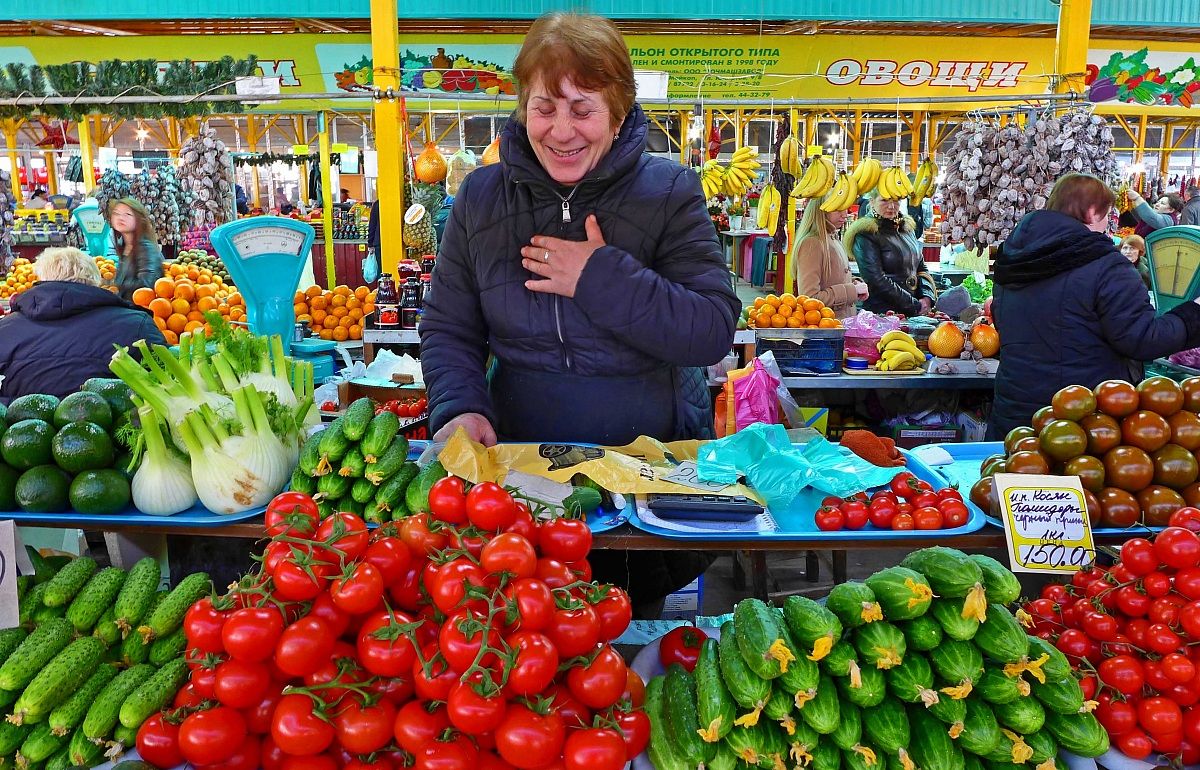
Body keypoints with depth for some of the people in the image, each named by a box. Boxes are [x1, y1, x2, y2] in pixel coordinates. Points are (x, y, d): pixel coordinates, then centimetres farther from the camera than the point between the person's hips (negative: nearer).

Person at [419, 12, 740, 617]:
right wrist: (459, 408, -16)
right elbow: (448, 329, 3)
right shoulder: (481, 198, 0)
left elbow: (714, 332, -15)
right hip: (522, 461, 2)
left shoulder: (669, 192, -8)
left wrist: (604, 278, -22)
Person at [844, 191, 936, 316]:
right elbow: (877, 280, -16)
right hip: (881, 312, -6)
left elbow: (921, 267, 17)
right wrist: (916, 305, -15)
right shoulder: (865, 235, -9)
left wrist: (927, 297, -2)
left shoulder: (906, 228, 13)